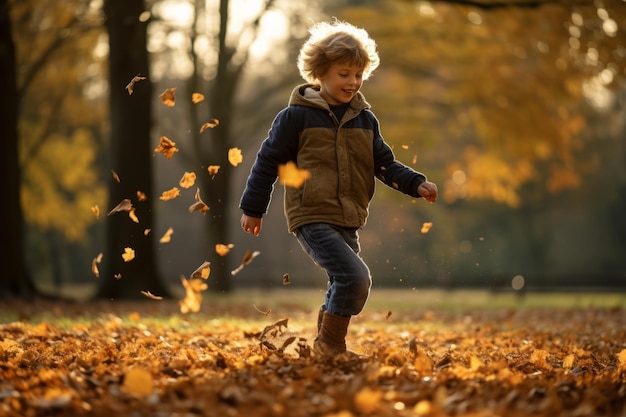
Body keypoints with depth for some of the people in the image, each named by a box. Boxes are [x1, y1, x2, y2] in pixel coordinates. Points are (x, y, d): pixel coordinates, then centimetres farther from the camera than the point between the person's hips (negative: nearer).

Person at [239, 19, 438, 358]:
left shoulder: (364, 120, 10)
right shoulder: (297, 116, -6)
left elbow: (385, 164, 12)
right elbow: (268, 160, 0)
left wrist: (417, 184, -5)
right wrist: (252, 209, 3)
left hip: (348, 222, 7)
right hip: (312, 219, -6)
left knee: (343, 289, 13)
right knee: (355, 276, -20)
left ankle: (328, 345, 33)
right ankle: (330, 342, -2)